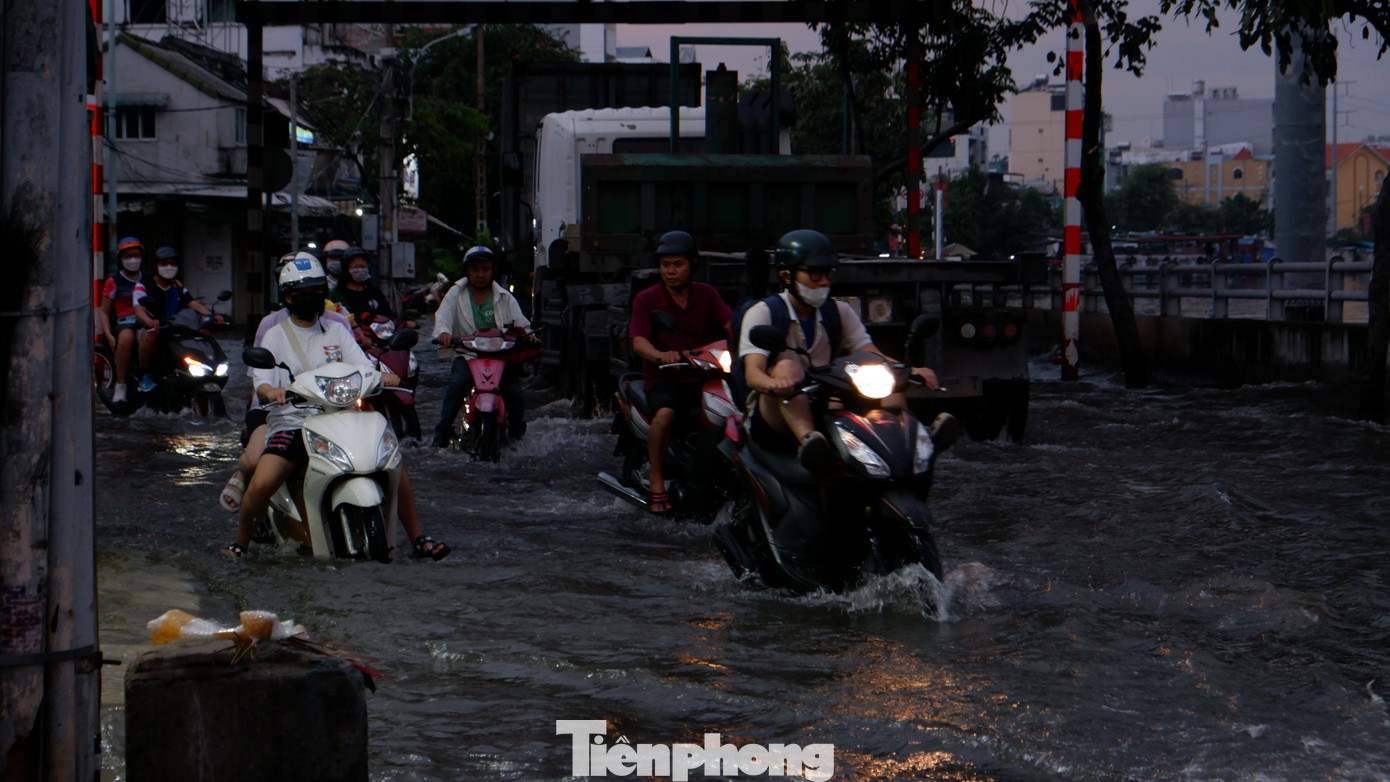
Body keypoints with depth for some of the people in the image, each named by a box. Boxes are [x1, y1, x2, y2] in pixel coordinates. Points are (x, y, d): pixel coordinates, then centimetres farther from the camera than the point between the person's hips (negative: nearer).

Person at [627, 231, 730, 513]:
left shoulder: (706, 294, 10)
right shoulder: (646, 299, 1)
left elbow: (731, 324, -6)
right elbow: (638, 342, -14)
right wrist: (660, 355, -37)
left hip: (702, 376, 3)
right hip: (663, 379, -3)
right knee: (665, 414, -35)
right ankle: (657, 483, -21)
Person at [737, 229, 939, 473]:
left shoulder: (840, 313, 14)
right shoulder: (762, 313, -2)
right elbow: (752, 372, -17)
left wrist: (912, 371, -20)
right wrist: (773, 384, -42)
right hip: (775, 421, -5)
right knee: (787, 367, -33)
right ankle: (808, 440, -59)